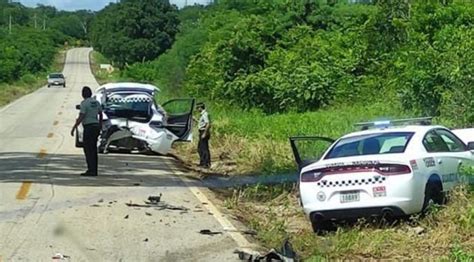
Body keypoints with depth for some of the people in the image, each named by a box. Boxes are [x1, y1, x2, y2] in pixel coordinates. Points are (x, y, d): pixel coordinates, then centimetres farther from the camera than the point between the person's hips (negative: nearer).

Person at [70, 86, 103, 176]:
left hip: (89, 127, -8)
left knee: (88, 149, -6)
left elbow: (81, 117, -18)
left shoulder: (84, 103, -12)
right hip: (96, 126, 8)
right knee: (93, 149, 13)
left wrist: (74, 128, -15)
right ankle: (94, 170, 15)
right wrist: (100, 124, 40)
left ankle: (91, 170, -11)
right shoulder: (96, 102, 11)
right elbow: (100, 114, 25)